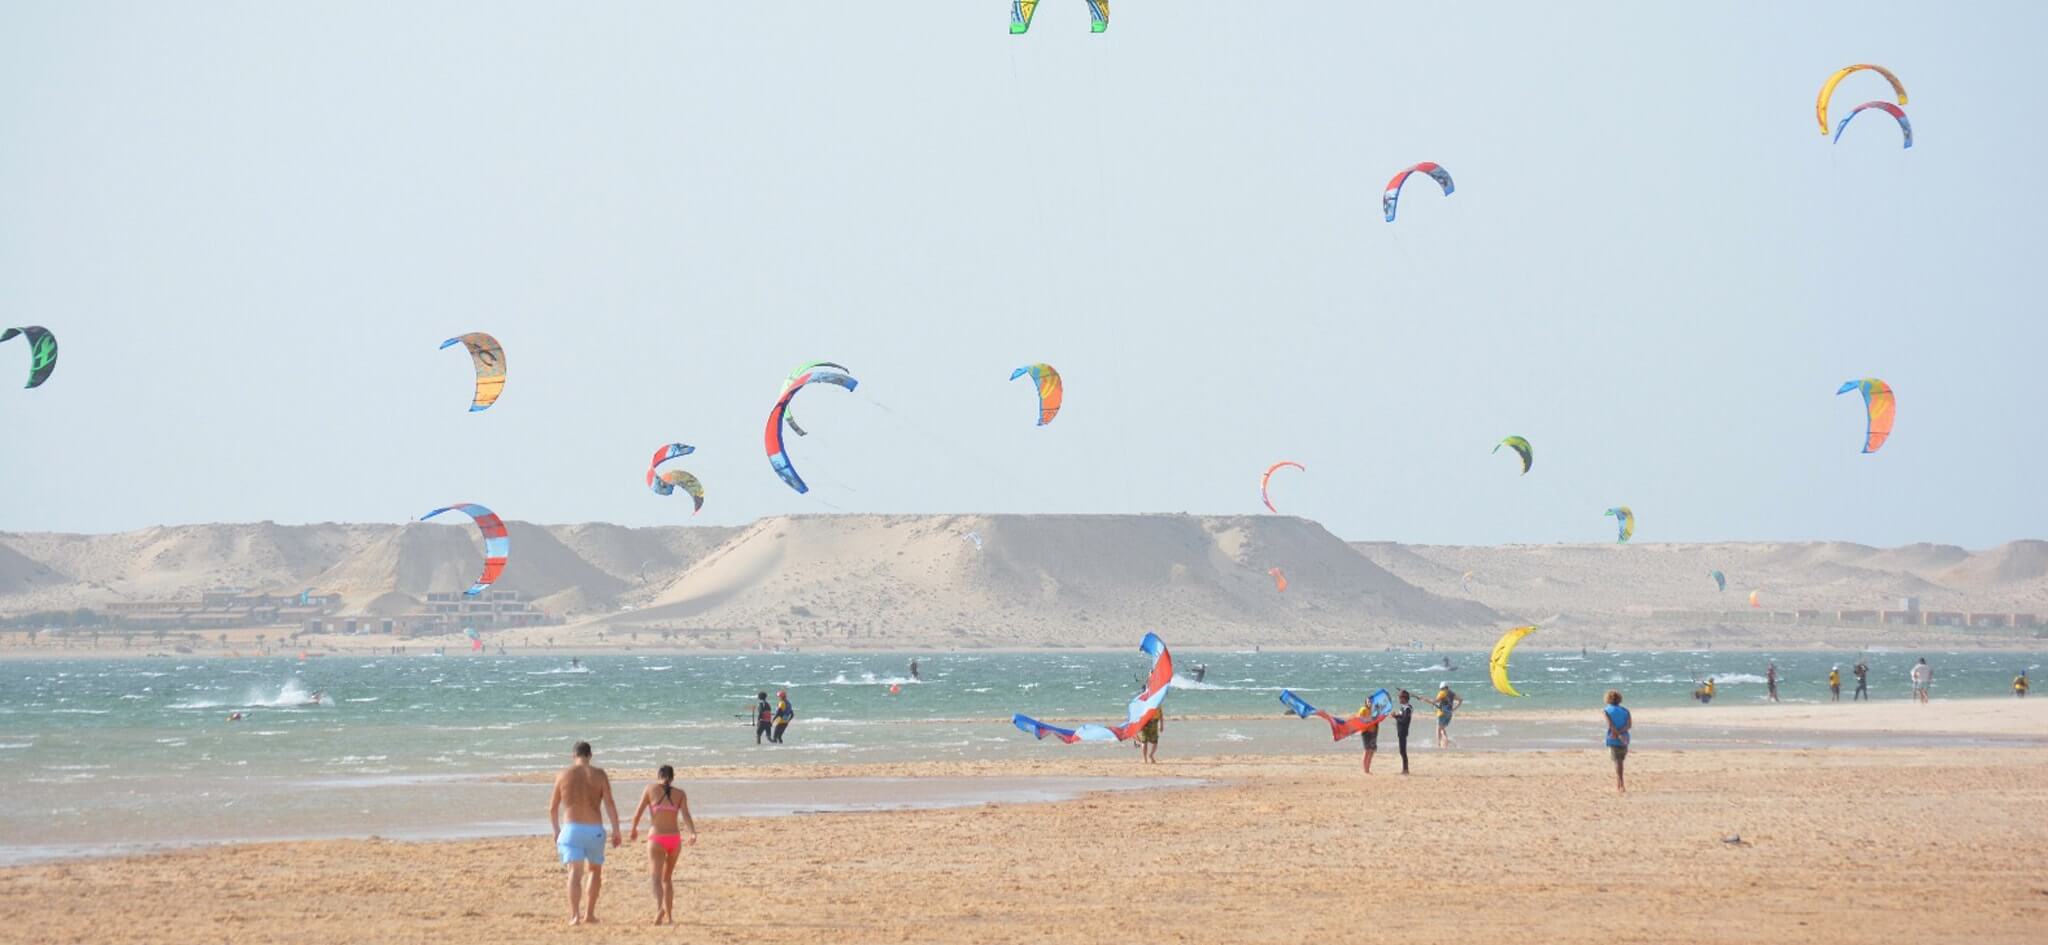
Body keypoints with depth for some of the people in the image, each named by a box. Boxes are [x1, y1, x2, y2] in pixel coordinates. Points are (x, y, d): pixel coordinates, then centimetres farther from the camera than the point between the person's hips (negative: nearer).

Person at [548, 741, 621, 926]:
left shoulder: (563, 775, 4)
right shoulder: (599, 774, 0)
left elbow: (553, 808, 11)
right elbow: (610, 804, -7)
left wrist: (556, 830, 25)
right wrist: (616, 830, -4)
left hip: (571, 829, 0)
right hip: (594, 830, 0)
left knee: (575, 873, -8)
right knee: (595, 870, 21)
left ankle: (575, 915, -23)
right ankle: (589, 913, 22)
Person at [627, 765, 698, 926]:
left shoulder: (650, 789, 4)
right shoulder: (680, 794, 8)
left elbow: (637, 814, 3)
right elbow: (686, 814, -9)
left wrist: (634, 831, 19)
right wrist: (693, 833, -19)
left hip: (656, 839, -3)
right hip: (674, 839, 3)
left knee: (657, 878, -13)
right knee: (667, 878, 21)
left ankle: (659, 908, -40)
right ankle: (669, 917, 24)